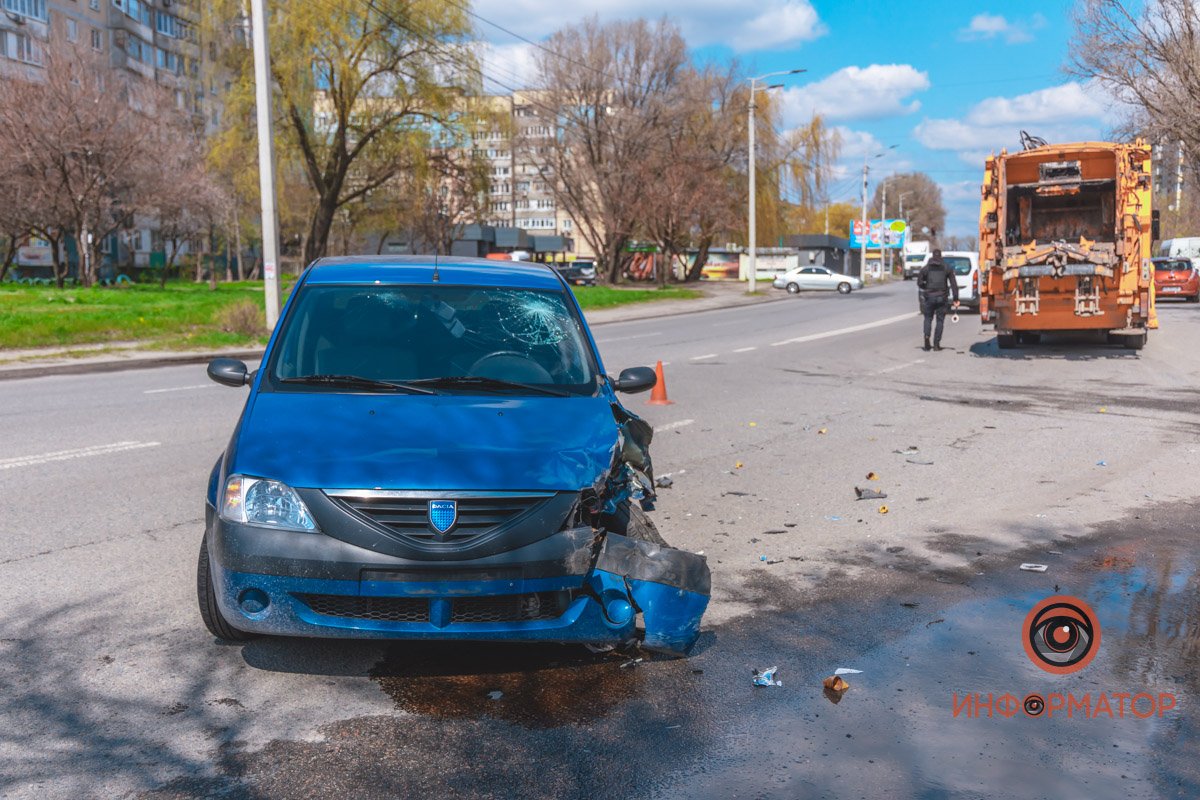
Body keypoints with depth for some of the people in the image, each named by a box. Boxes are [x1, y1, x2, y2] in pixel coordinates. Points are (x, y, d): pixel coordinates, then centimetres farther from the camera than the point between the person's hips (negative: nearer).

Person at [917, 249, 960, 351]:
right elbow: (954, 284, -2)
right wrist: (956, 299, -2)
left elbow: (919, 283, -1)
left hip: (929, 297, 0)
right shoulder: (947, 268, 4)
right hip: (942, 297, 0)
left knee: (928, 318, 14)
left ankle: (927, 336, -11)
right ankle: (936, 344, 3)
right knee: (940, 320, 8)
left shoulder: (925, 268, 2)